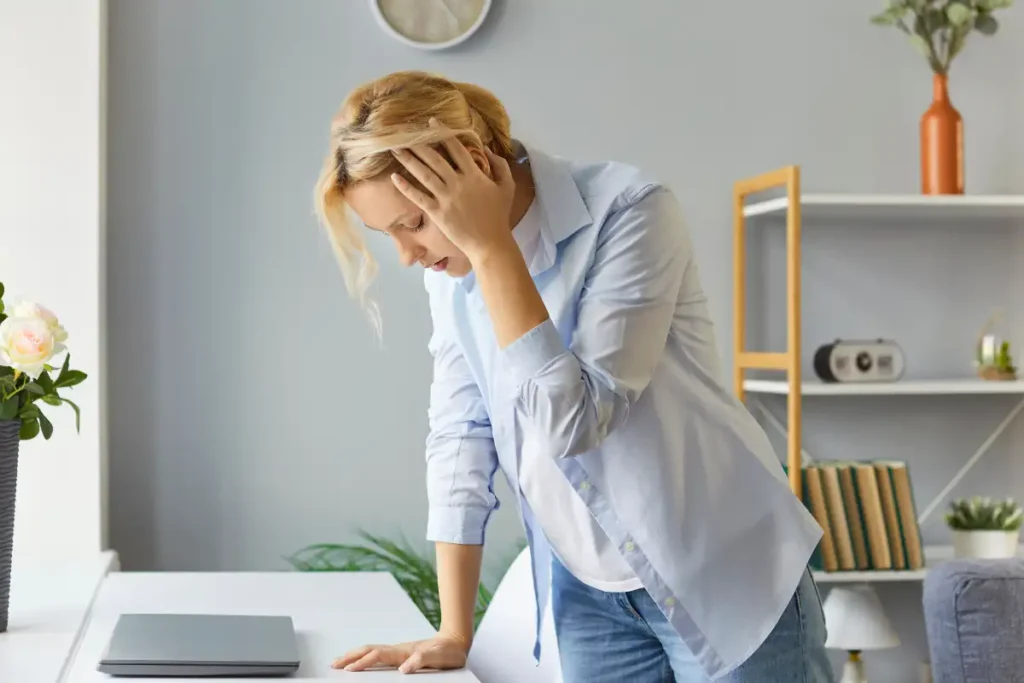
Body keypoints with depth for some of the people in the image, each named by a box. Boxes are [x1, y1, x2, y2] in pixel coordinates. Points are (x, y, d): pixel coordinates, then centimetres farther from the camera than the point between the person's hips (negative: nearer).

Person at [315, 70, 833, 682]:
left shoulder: (630, 212, -20)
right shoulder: (455, 261, -1)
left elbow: (572, 422, -27)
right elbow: (462, 433, 2)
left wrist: (491, 245, -27)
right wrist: (454, 634, 0)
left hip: (724, 581, -5)